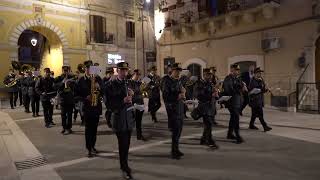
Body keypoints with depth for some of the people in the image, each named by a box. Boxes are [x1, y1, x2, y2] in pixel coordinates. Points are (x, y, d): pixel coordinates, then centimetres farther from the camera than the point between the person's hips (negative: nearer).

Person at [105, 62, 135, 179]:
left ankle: (124, 165, 33)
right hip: (119, 118, -5)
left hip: (129, 117, 5)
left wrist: (132, 95, -9)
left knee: (126, 144, 16)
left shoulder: (129, 83, 10)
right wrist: (123, 101, -21)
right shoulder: (111, 85, -7)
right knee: (123, 145, -2)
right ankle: (125, 169, 12)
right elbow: (110, 103, -10)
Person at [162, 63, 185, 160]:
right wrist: (177, 96, -21)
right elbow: (165, 97, -16)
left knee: (178, 130, 14)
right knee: (175, 131, -5)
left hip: (180, 109, 8)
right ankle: (174, 152, 7)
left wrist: (183, 93, -1)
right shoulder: (167, 82, -10)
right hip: (173, 110, -8)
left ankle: (176, 149, 27)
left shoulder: (178, 81, 13)